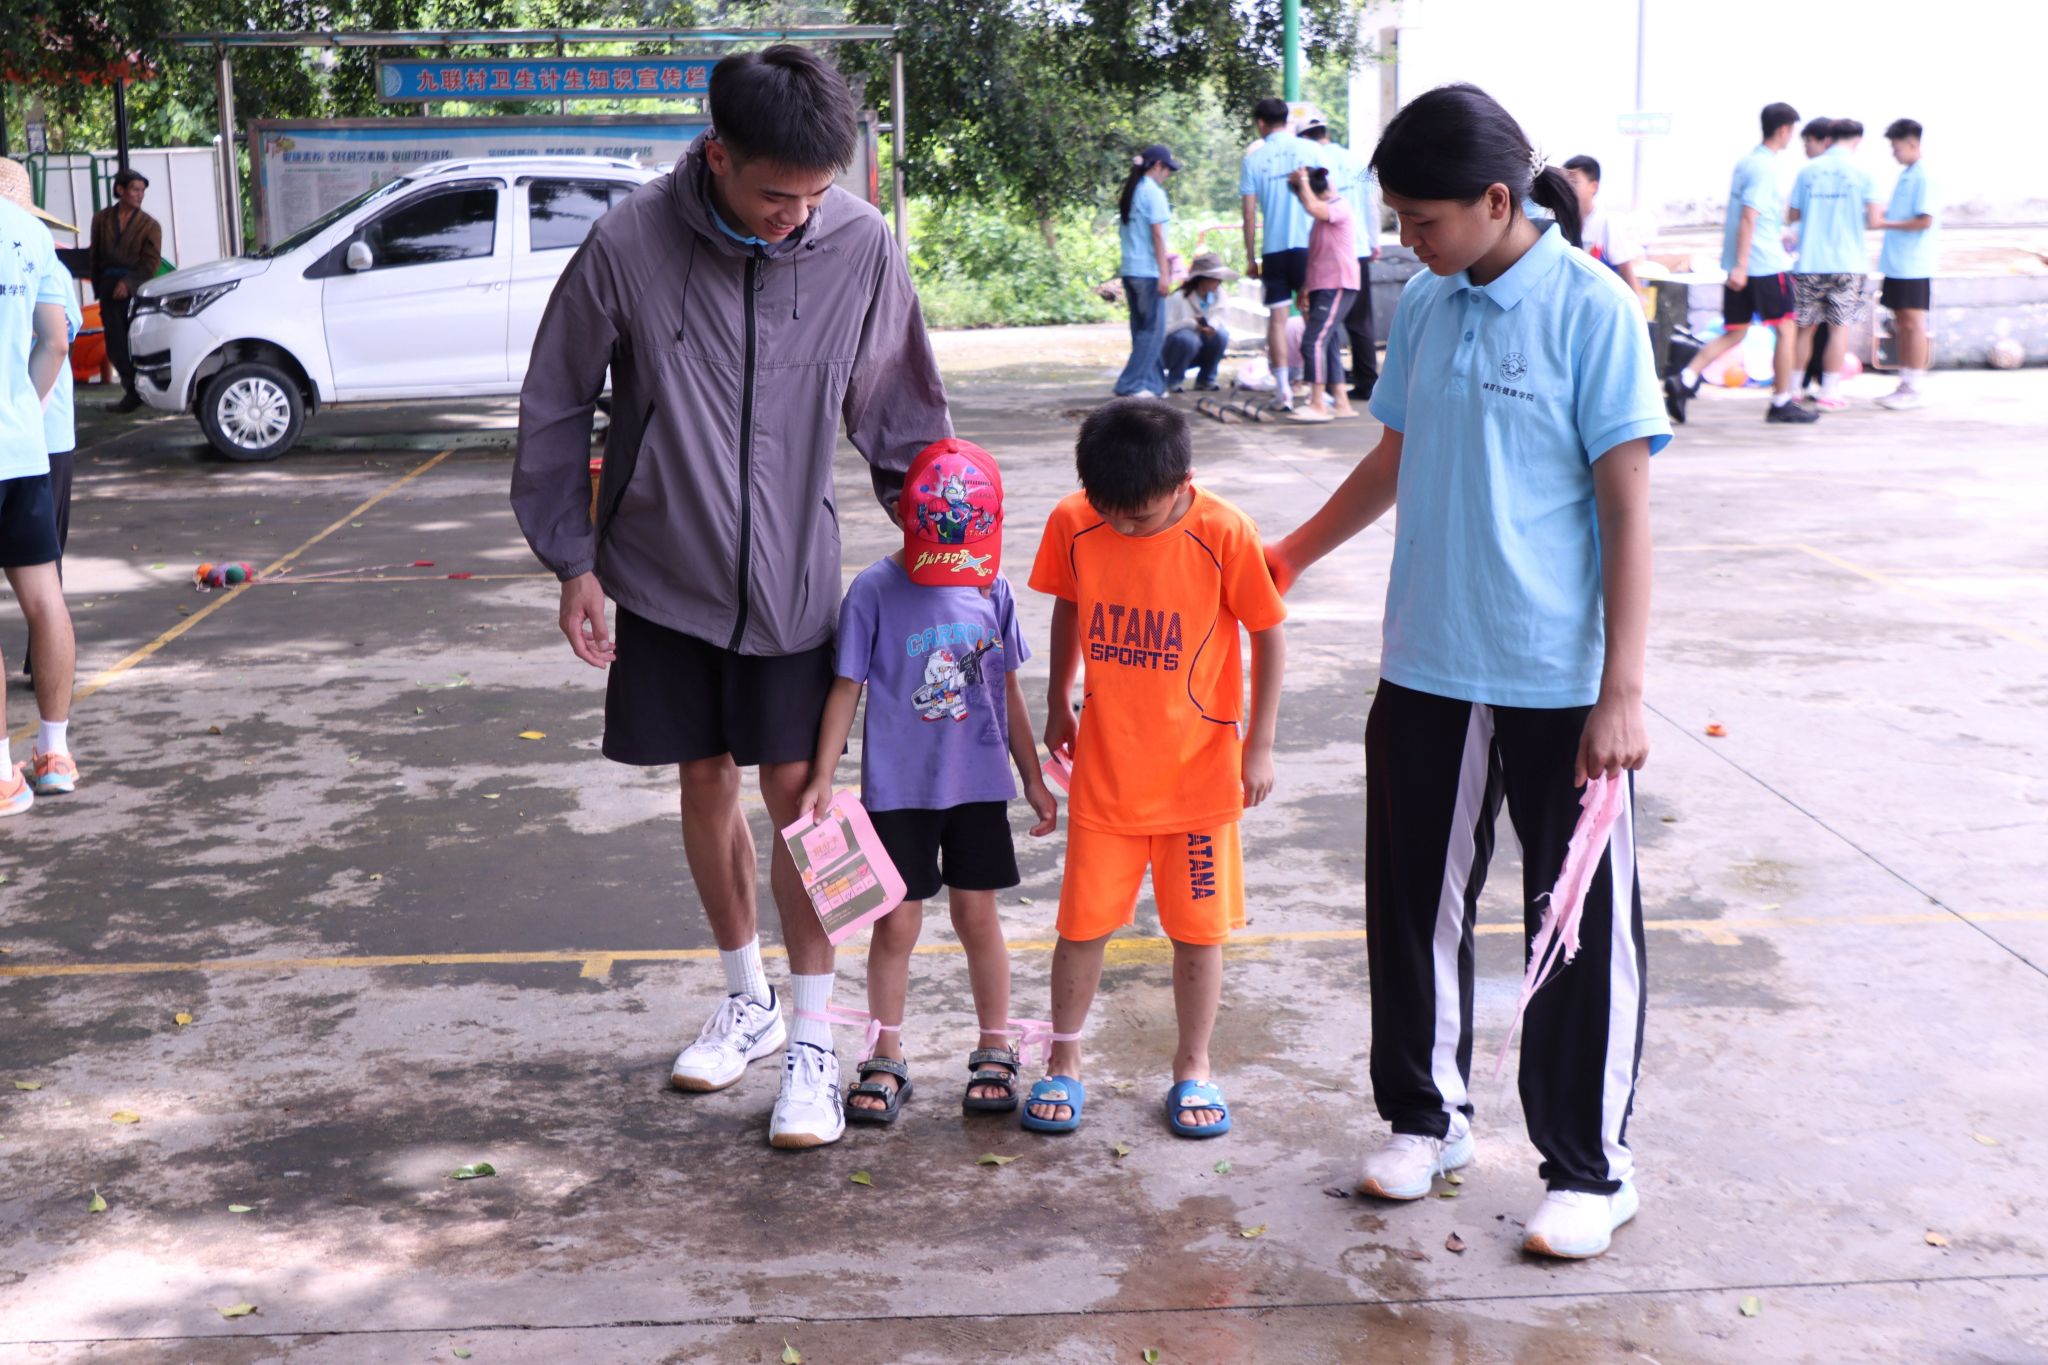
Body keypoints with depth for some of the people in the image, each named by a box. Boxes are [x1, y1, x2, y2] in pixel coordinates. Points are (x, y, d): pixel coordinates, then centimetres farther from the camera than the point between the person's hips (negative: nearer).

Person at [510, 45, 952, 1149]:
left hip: (792, 578, -1)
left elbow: (900, 412, 4)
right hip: (664, 574, 1)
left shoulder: (860, 248, -12)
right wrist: (573, 562, -2)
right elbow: (556, 409, -3)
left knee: (796, 792, -1)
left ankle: (813, 1042, 9)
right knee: (705, 782, 12)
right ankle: (746, 1000, 31)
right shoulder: (629, 246, -15)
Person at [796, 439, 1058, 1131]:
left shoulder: (991, 588, 1)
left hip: (978, 782, 2)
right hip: (898, 787, -2)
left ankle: (995, 1050, 23)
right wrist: (822, 777, -7)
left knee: (976, 913, 9)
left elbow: (1007, 692, 10)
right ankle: (885, 1059, 18)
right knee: (896, 921, 3)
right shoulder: (874, 592, -9)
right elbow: (846, 689, -4)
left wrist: (1033, 780, 14)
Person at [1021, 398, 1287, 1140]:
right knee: (1084, 921, 6)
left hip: (1199, 770, -1)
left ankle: (1193, 1068, 26)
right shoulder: (1072, 524, -10)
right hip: (1104, 766, 2)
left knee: (1198, 926, 8)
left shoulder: (1224, 534, -18)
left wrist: (1259, 743, -3)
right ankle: (1063, 1059, 25)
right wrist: (1058, 705, 15)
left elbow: (1268, 633, -6)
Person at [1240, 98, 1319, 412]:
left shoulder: (1254, 159, 3)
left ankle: (1283, 390, -1)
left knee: (1277, 318, 4)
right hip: (1308, 244, 0)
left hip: (1273, 248, 0)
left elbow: (1249, 215, 1)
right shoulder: (1310, 150, 2)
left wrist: (1251, 258, 8)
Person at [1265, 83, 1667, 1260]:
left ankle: (1593, 1167, 21)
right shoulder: (1424, 306, 5)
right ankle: (1428, 1117, 33)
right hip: (1427, 668, 6)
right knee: (1418, 902, 14)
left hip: (1559, 681, -5)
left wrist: (1621, 691, -15)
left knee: (1580, 927, 5)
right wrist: (1289, 556, 25)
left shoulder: (1591, 309, -11)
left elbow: (1626, 506, -12)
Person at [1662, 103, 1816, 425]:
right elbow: (1748, 217, -21)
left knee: (1734, 333, 8)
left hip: (1741, 265, 8)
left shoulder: (1745, 162, 14)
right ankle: (1781, 403, 9)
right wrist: (1741, 265, -23)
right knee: (1786, 329, 4)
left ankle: (1684, 380, -10)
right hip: (1767, 264, -8)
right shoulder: (1765, 167, -14)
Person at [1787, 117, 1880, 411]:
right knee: (1840, 328, 3)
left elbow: (1792, 215, 6)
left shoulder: (1808, 169, 4)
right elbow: (1873, 220, -7)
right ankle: (1828, 393, 1)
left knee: (1805, 327, 11)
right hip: (1847, 262, -2)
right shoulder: (1862, 172, -3)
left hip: (1809, 262, 2)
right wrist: (1855, 217, 14)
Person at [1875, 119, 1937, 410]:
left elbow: (1924, 220, -19)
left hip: (1913, 266, -9)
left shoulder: (1923, 177, -13)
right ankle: (1905, 384, 17)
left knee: (1914, 324, -4)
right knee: (1902, 324, 11)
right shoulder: (1905, 175, 14)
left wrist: (1886, 223, -17)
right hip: (1896, 264, 9)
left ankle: (1913, 390, 0)